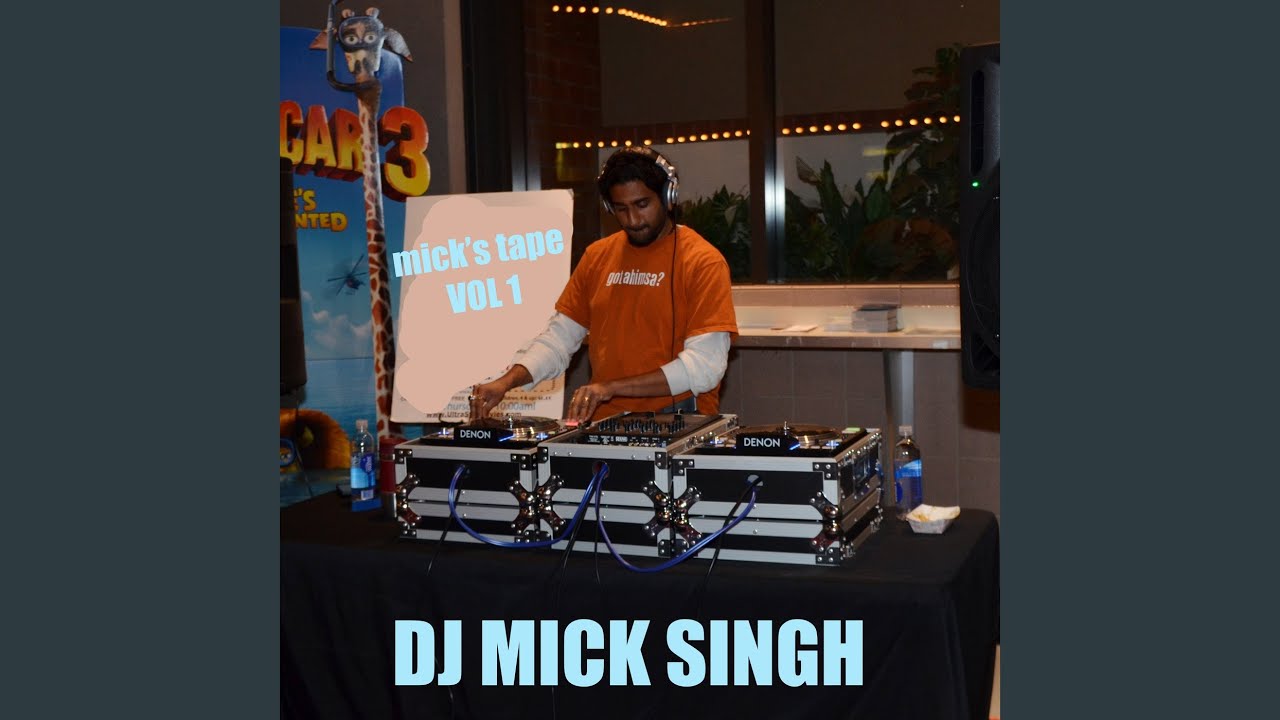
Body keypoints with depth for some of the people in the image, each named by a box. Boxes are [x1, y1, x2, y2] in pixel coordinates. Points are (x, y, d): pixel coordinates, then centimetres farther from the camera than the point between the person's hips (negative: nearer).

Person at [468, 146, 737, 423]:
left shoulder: (702, 262, -5)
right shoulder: (597, 256, 13)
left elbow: (705, 364, -14)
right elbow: (559, 338, 13)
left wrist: (613, 387, -20)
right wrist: (506, 383, -5)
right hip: (605, 424, 4)